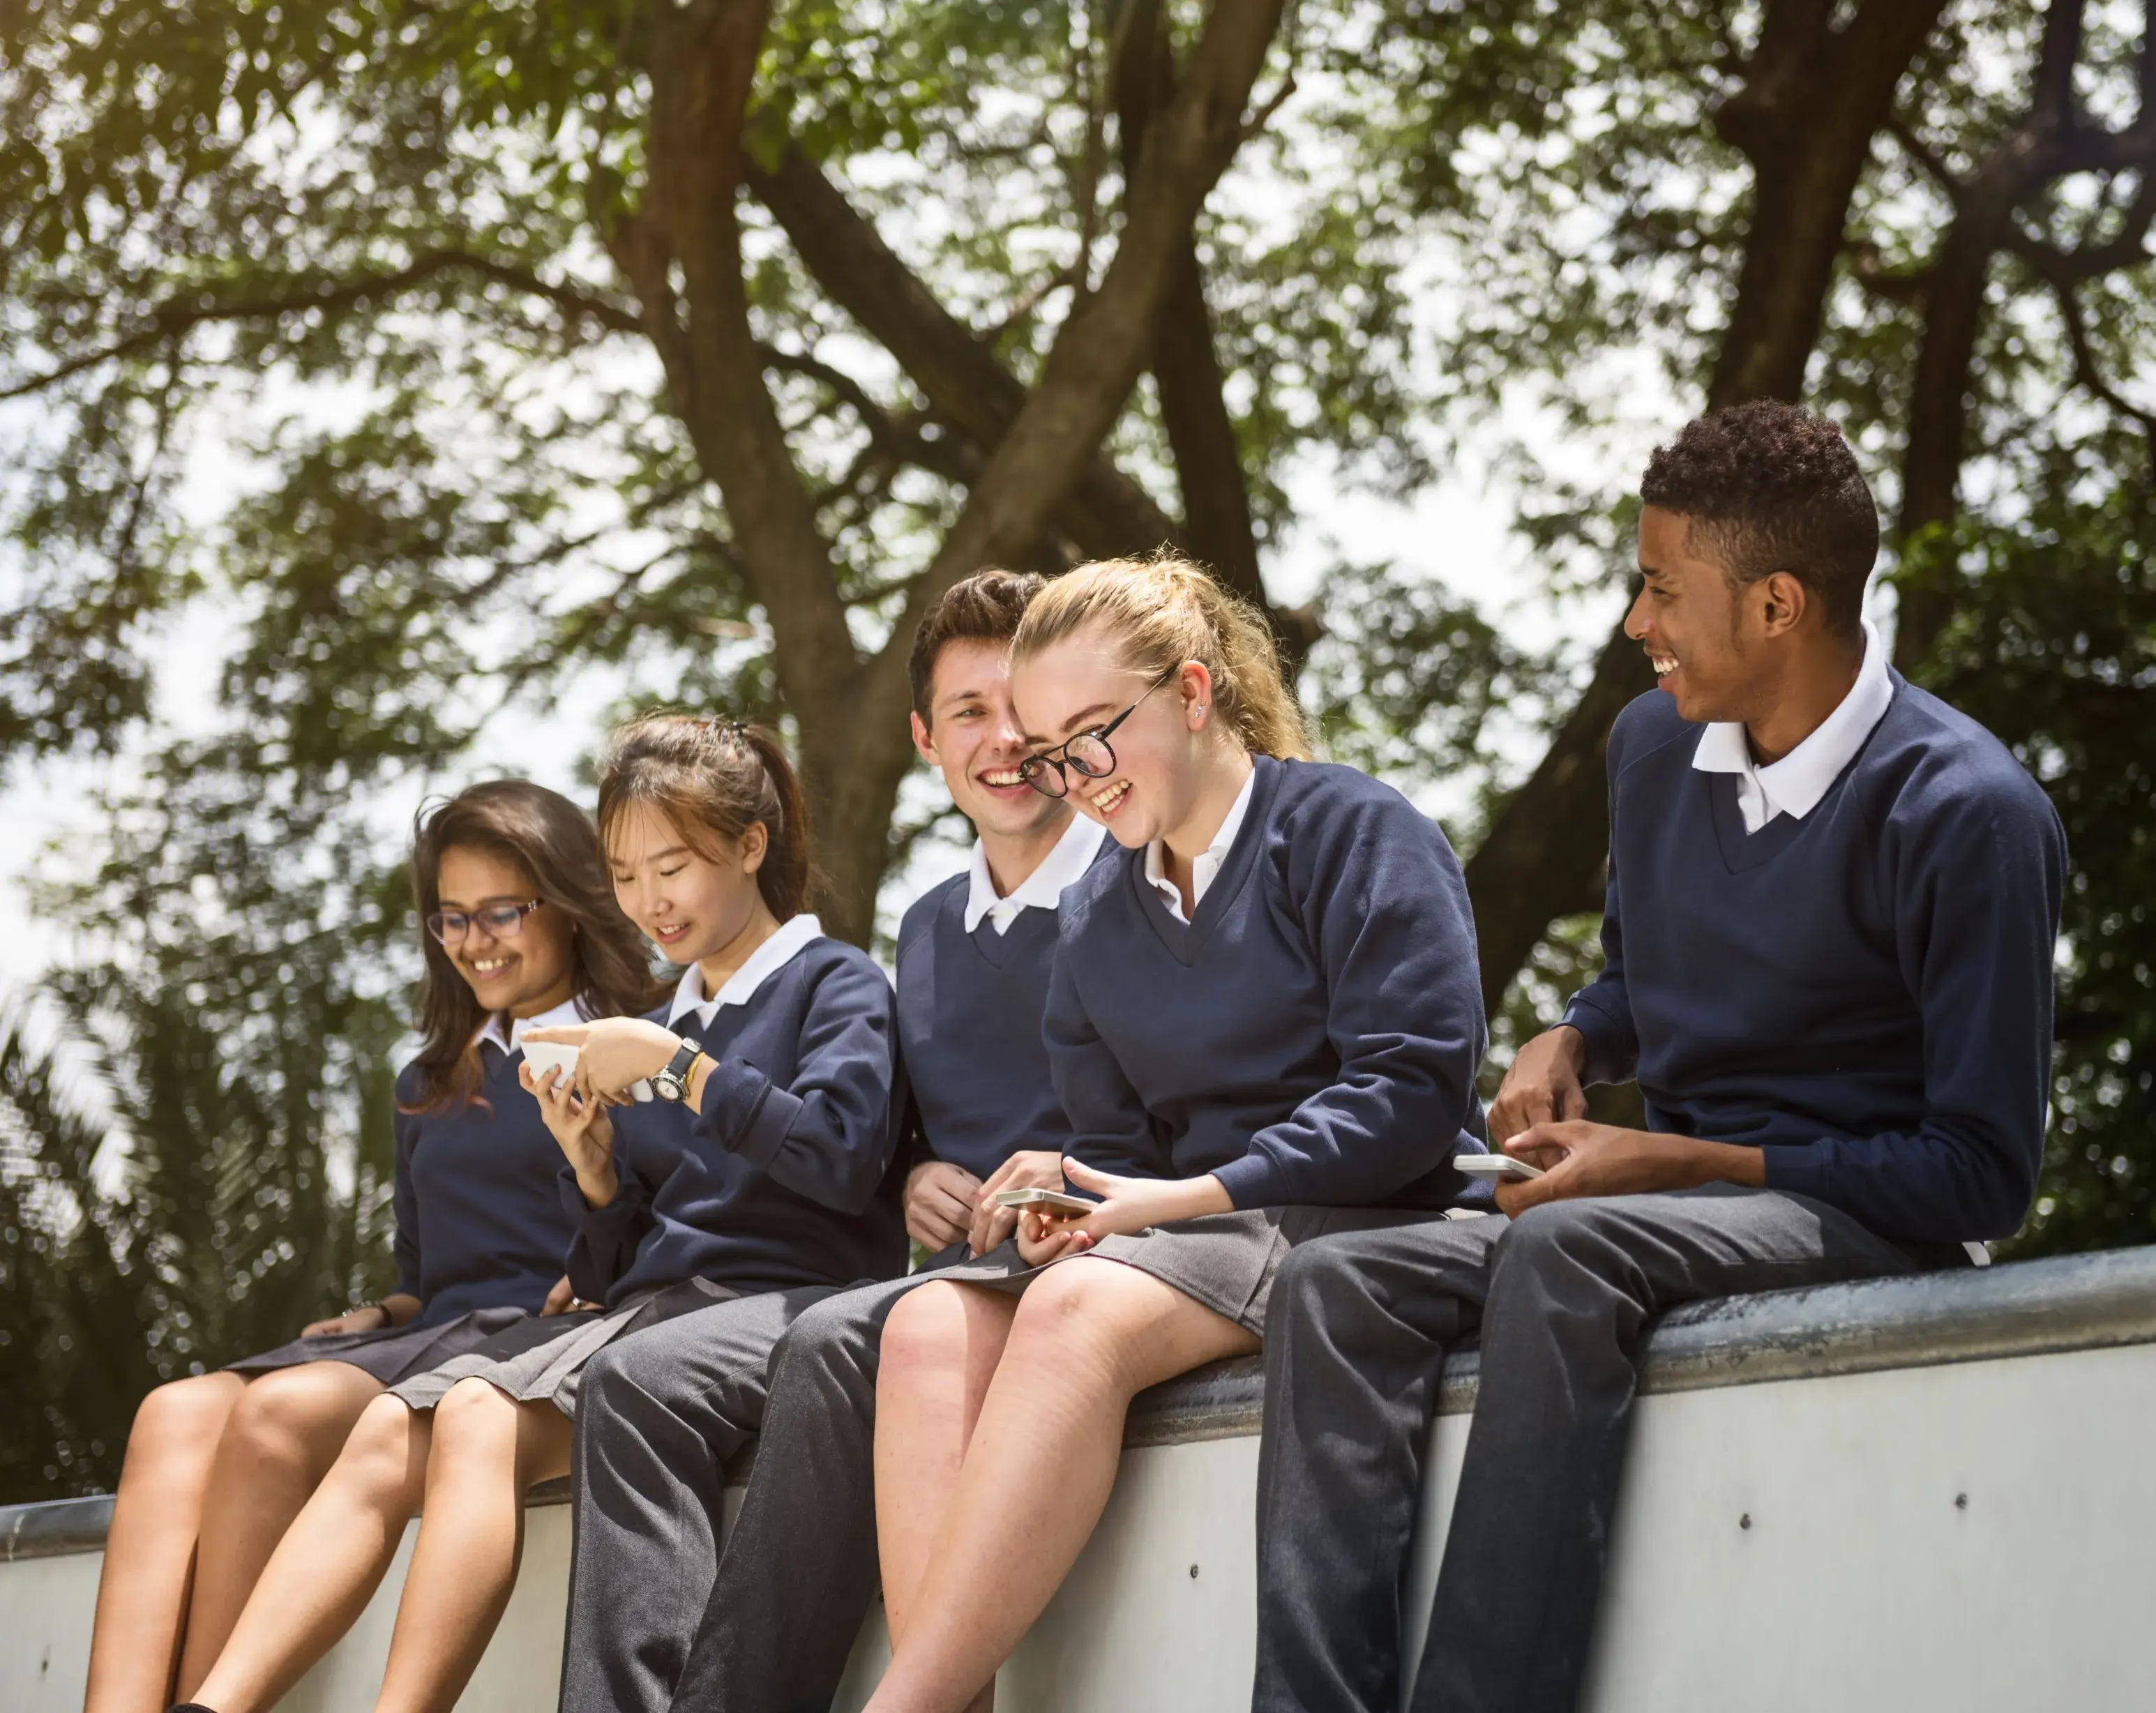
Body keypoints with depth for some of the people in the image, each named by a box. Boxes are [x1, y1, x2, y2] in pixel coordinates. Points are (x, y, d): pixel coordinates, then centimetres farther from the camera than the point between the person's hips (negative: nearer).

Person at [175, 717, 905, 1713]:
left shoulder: (834, 983, 7)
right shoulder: (662, 1024, 26)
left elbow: (842, 1156, -13)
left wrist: (680, 1069, -11)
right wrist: (593, 1168, 3)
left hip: (770, 1299, -7)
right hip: (639, 1307, 7)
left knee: (481, 1419, -32)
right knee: (387, 1433, -20)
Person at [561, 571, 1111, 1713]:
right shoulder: (928, 930, 24)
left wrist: (1080, 1173, -19)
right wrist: (914, 1183, 6)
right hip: (950, 1269, 7)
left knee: (836, 1345, -35)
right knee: (640, 1380, -14)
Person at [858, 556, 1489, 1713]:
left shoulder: (1351, 829, -3)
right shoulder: (1095, 921, 18)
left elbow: (1414, 1093, -12)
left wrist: (1189, 1197, -16)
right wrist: (1072, 1204, -6)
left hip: (1371, 1223, -7)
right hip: (1185, 1232, 7)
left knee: (1077, 1312, -34)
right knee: (931, 1326, -22)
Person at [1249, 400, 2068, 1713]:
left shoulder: (1967, 815, -14)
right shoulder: (1656, 746, 9)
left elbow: (1983, 1174, -14)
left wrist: (1672, 1160, -16)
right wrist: (1569, 1048, 5)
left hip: (1875, 1220, -7)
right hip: (1675, 1211, 7)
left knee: (1563, 1250, -36)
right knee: (1338, 1287, -17)